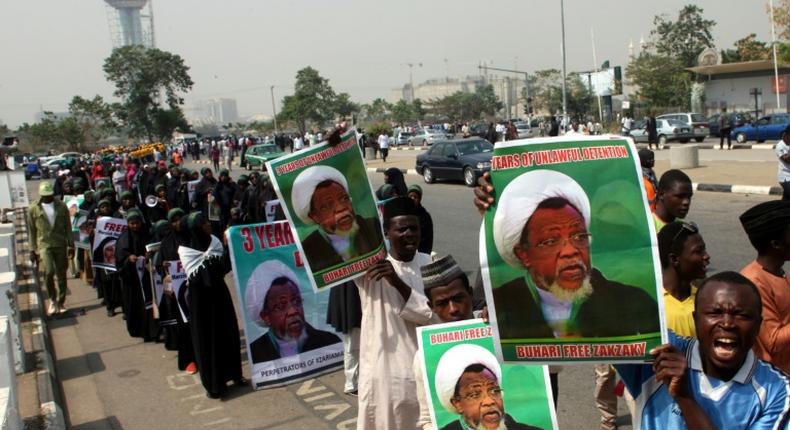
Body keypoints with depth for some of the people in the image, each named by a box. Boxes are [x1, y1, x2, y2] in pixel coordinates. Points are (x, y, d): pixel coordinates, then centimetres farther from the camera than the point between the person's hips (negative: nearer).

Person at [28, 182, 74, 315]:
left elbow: (68, 227, 7)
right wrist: (32, 250, 5)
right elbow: (32, 231, 5)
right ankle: (53, 300, 3)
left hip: (61, 245, 2)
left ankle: (61, 302, 19)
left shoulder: (61, 206, 2)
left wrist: (71, 245, 4)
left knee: (61, 274, 6)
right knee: (49, 272, -17)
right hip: (44, 245, -2)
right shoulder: (34, 209, 0)